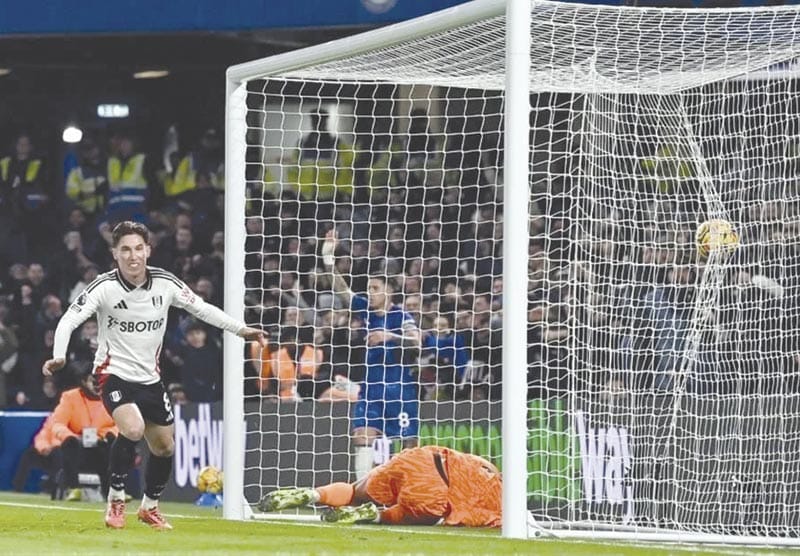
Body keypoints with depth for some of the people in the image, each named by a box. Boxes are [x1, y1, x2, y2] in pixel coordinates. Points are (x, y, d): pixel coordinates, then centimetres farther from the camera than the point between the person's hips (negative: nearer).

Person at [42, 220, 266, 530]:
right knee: (133, 429, -30)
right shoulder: (105, 287, -16)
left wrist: (241, 329, 4)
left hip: (150, 377, 5)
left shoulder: (165, 283, -6)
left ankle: (150, 507, 37)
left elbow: (201, 308, 7)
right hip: (114, 373, -5)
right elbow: (69, 320, -18)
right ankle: (116, 501, -11)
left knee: (165, 447, 12)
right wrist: (59, 356, -35)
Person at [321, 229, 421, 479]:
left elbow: (416, 342, -24)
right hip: (372, 387, 5)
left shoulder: (401, 317, -9)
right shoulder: (366, 309, 6)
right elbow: (342, 291, -2)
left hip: (400, 389, -5)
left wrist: (389, 336, -37)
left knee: (409, 442, -2)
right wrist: (329, 262, -14)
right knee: (362, 437, -7)